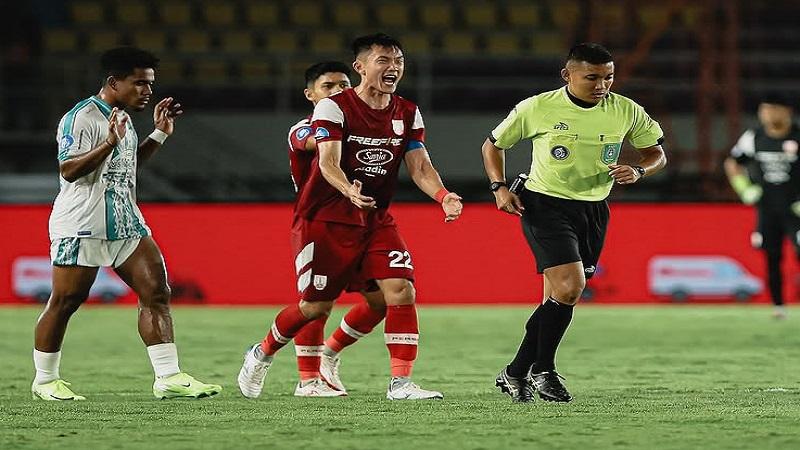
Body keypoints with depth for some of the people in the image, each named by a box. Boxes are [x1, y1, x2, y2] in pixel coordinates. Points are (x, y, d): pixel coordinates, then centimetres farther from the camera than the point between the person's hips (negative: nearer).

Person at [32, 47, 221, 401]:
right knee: (65, 302, -1)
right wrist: (110, 143, -30)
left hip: (125, 222, 8)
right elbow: (68, 170, -21)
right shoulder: (80, 118, -12)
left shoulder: (122, 118, 17)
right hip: (82, 225, -8)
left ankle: (168, 377, -6)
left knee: (156, 292, -4)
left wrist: (159, 135, 21)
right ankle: (45, 381, 12)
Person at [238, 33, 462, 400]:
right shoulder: (334, 107, -13)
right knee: (317, 305, 0)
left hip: (376, 220, 5)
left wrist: (442, 196, -23)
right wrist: (349, 191, -45)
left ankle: (400, 382, -11)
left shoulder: (408, 115, 5)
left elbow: (420, 166, -2)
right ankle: (261, 354, 27)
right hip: (325, 219, -5)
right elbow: (328, 162, -23)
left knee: (401, 290, -14)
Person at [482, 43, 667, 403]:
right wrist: (499, 187, -8)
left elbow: (657, 153, 11)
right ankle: (543, 370, -6)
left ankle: (515, 374, 23)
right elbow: (494, 145, 6)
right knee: (570, 286, -21)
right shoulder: (537, 108, -8)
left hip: (593, 211, 5)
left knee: (559, 298, 8)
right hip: (545, 206, -5)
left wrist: (638, 171, -11)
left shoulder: (626, 111, -2)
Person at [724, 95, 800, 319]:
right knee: (772, 258, 3)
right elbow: (732, 163, 15)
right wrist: (744, 189, 3)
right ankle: (778, 305, 11)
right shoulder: (754, 137, 1)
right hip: (766, 208, 3)